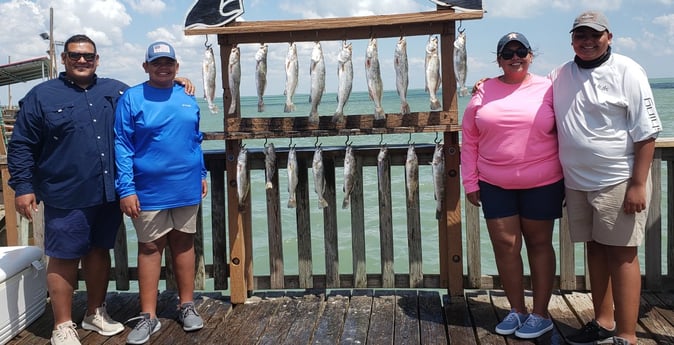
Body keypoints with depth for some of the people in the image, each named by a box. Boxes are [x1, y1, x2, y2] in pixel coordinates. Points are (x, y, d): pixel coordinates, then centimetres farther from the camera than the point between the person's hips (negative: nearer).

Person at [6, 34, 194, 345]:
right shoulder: (41, 96, 0)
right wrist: (23, 187, -6)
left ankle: (95, 313, 32)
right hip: (66, 197, -4)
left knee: (99, 251, 15)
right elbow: (21, 146, 0)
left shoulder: (116, 91, 10)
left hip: (108, 194, 4)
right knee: (64, 259, 1)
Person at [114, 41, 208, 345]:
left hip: (186, 188, 3)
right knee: (149, 248, 6)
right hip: (149, 190, -3)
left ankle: (187, 305, 24)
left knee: (183, 243, 12)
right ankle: (148, 316, 14)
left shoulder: (187, 98, 7)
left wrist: (202, 174, 14)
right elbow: (122, 146, -8)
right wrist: (126, 189, -14)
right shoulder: (131, 98, -5)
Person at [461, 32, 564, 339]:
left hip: (542, 184, -2)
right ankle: (517, 310, 24)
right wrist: (470, 182, 1)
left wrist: (568, 179, -1)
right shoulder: (484, 92, 4)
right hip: (494, 185, 2)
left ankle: (540, 314, 21)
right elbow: (469, 139, 5)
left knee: (539, 245, 9)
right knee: (505, 246, 6)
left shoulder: (548, 89, 0)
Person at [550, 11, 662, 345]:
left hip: (618, 180, -5)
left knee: (621, 254, -2)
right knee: (594, 249, 14)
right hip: (577, 181, 6)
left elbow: (646, 132, -10)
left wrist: (638, 184, -15)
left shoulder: (626, 71, -6)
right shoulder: (559, 76, 9)